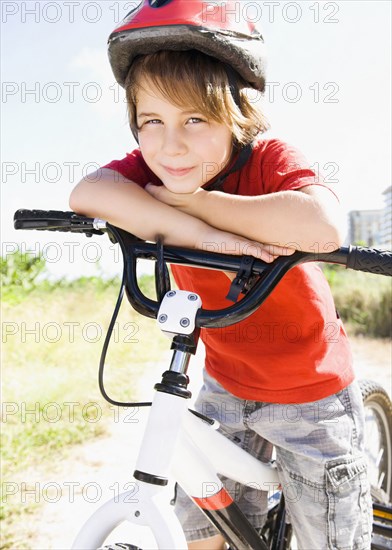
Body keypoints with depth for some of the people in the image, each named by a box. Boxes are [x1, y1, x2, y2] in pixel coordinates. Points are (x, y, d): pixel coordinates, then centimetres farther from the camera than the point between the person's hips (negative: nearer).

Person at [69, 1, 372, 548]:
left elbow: (322, 226, -44)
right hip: (224, 383, 4)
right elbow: (87, 193, -32)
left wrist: (195, 202, -35)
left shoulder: (270, 159, -24)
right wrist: (202, 234, -38)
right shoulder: (152, 167, -12)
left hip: (311, 392, -3)